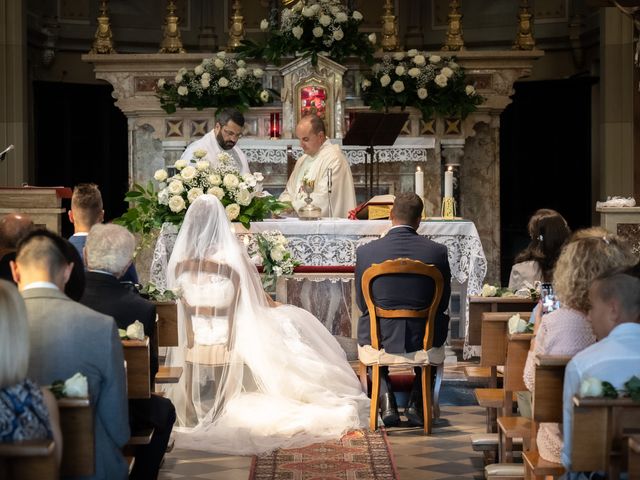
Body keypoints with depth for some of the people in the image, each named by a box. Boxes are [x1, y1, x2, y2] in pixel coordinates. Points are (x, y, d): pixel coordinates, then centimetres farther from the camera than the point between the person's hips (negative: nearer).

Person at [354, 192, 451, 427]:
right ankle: (416, 403, 29)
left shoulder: (366, 251, -11)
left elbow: (362, 303, 0)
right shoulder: (437, 251, -10)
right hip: (423, 339, 0)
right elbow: (443, 302, 0)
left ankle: (386, 399, 21)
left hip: (382, 338, 0)